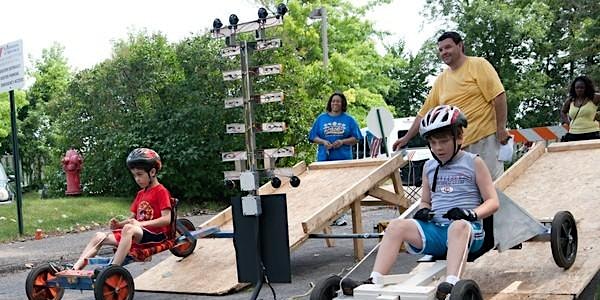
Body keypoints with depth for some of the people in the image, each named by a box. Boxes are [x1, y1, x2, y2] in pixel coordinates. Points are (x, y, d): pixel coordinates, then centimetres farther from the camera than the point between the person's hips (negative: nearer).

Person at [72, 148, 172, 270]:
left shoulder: (161, 191, -8)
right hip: (139, 234, 8)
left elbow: (167, 219, -19)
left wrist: (141, 224, -25)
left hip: (156, 235, -8)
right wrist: (119, 224, -4)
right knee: (100, 236, -5)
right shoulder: (141, 194, 18)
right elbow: (133, 217, 16)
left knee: (129, 228, -37)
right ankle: (76, 268, -13)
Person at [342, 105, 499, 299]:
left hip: (467, 230, -4)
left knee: (458, 226, -41)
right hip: (435, 229, 5)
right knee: (397, 226, -21)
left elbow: (493, 202, 3)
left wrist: (472, 213, -17)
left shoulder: (473, 163, 5)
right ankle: (374, 282, -28)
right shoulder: (429, 167, 18)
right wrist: (423, 210, 2)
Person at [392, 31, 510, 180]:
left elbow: (498, 96, -7)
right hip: (457, 144, 5)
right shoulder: (441, 80, 16)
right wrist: (406, 138, 17)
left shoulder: (478, 65, 0)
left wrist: (501, 129, -13)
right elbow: (424, 113, 19)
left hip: (485, 138, -5)